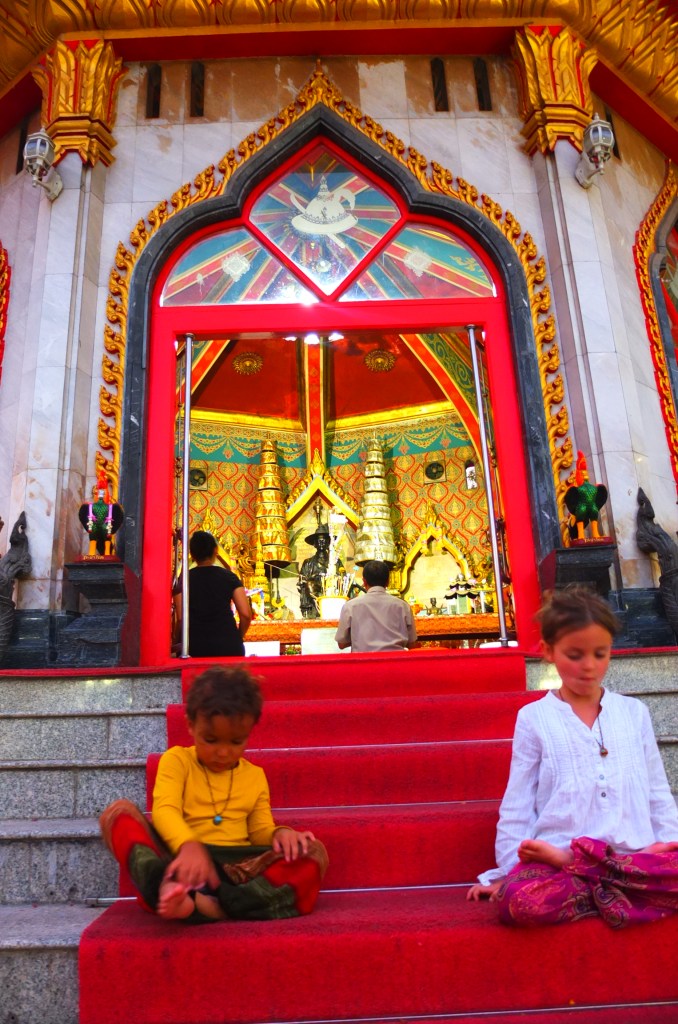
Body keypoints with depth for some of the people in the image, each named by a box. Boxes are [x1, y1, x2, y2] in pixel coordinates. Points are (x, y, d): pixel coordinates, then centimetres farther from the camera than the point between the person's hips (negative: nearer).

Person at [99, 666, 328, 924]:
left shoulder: (255, 776, 16)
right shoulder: (176, 760, 5)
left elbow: (260, 830, 17)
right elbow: (164, 810, -11)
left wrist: (279, 833, -9)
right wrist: (188, 845, -33)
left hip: (237, 868, 2)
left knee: (313, 851, -21)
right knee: (119, 811, -20)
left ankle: (201, 905, -37)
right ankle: (165, 885, -50)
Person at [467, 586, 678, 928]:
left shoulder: (634, 713, 13)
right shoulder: (533, 718, 6)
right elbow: (516, 804, 6)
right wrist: (508, 868, -1)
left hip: (636, 855, 3)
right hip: (557, 859, -2)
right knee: (517, 899, -33)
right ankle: (611, 884, -16)